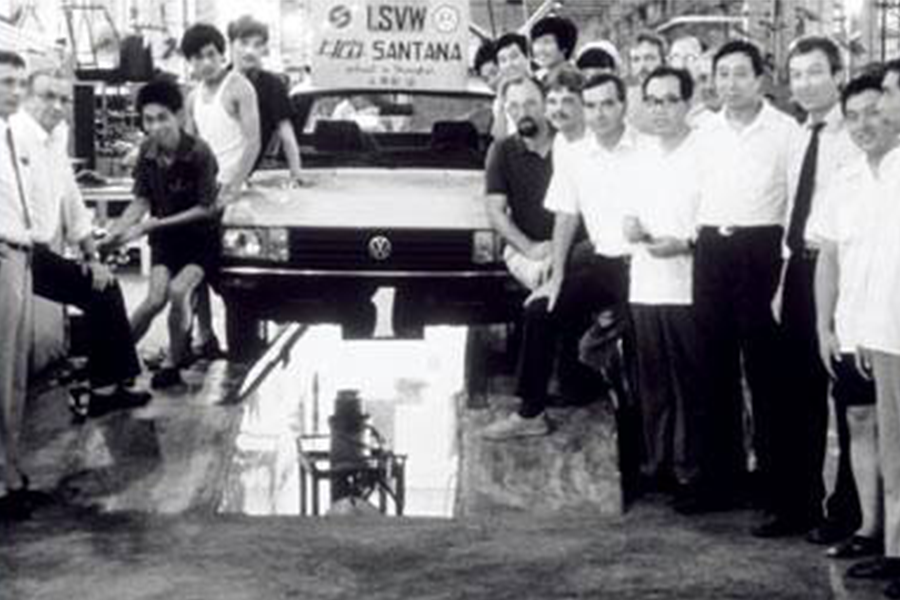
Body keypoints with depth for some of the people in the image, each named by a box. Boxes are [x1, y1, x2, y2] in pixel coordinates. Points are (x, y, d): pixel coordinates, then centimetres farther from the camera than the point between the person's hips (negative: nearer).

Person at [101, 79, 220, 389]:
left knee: (178, 290, -23)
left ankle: (173, 364, -4)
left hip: (199, 238, -3)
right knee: (156, 298, -14)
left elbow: (206, 209, -17)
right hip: (164, 238, 3)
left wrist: (156, 223, -21)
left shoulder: (199, 153, -21)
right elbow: (141, 201, 1)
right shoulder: (148, 151, -7)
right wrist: (116, 230, -17)